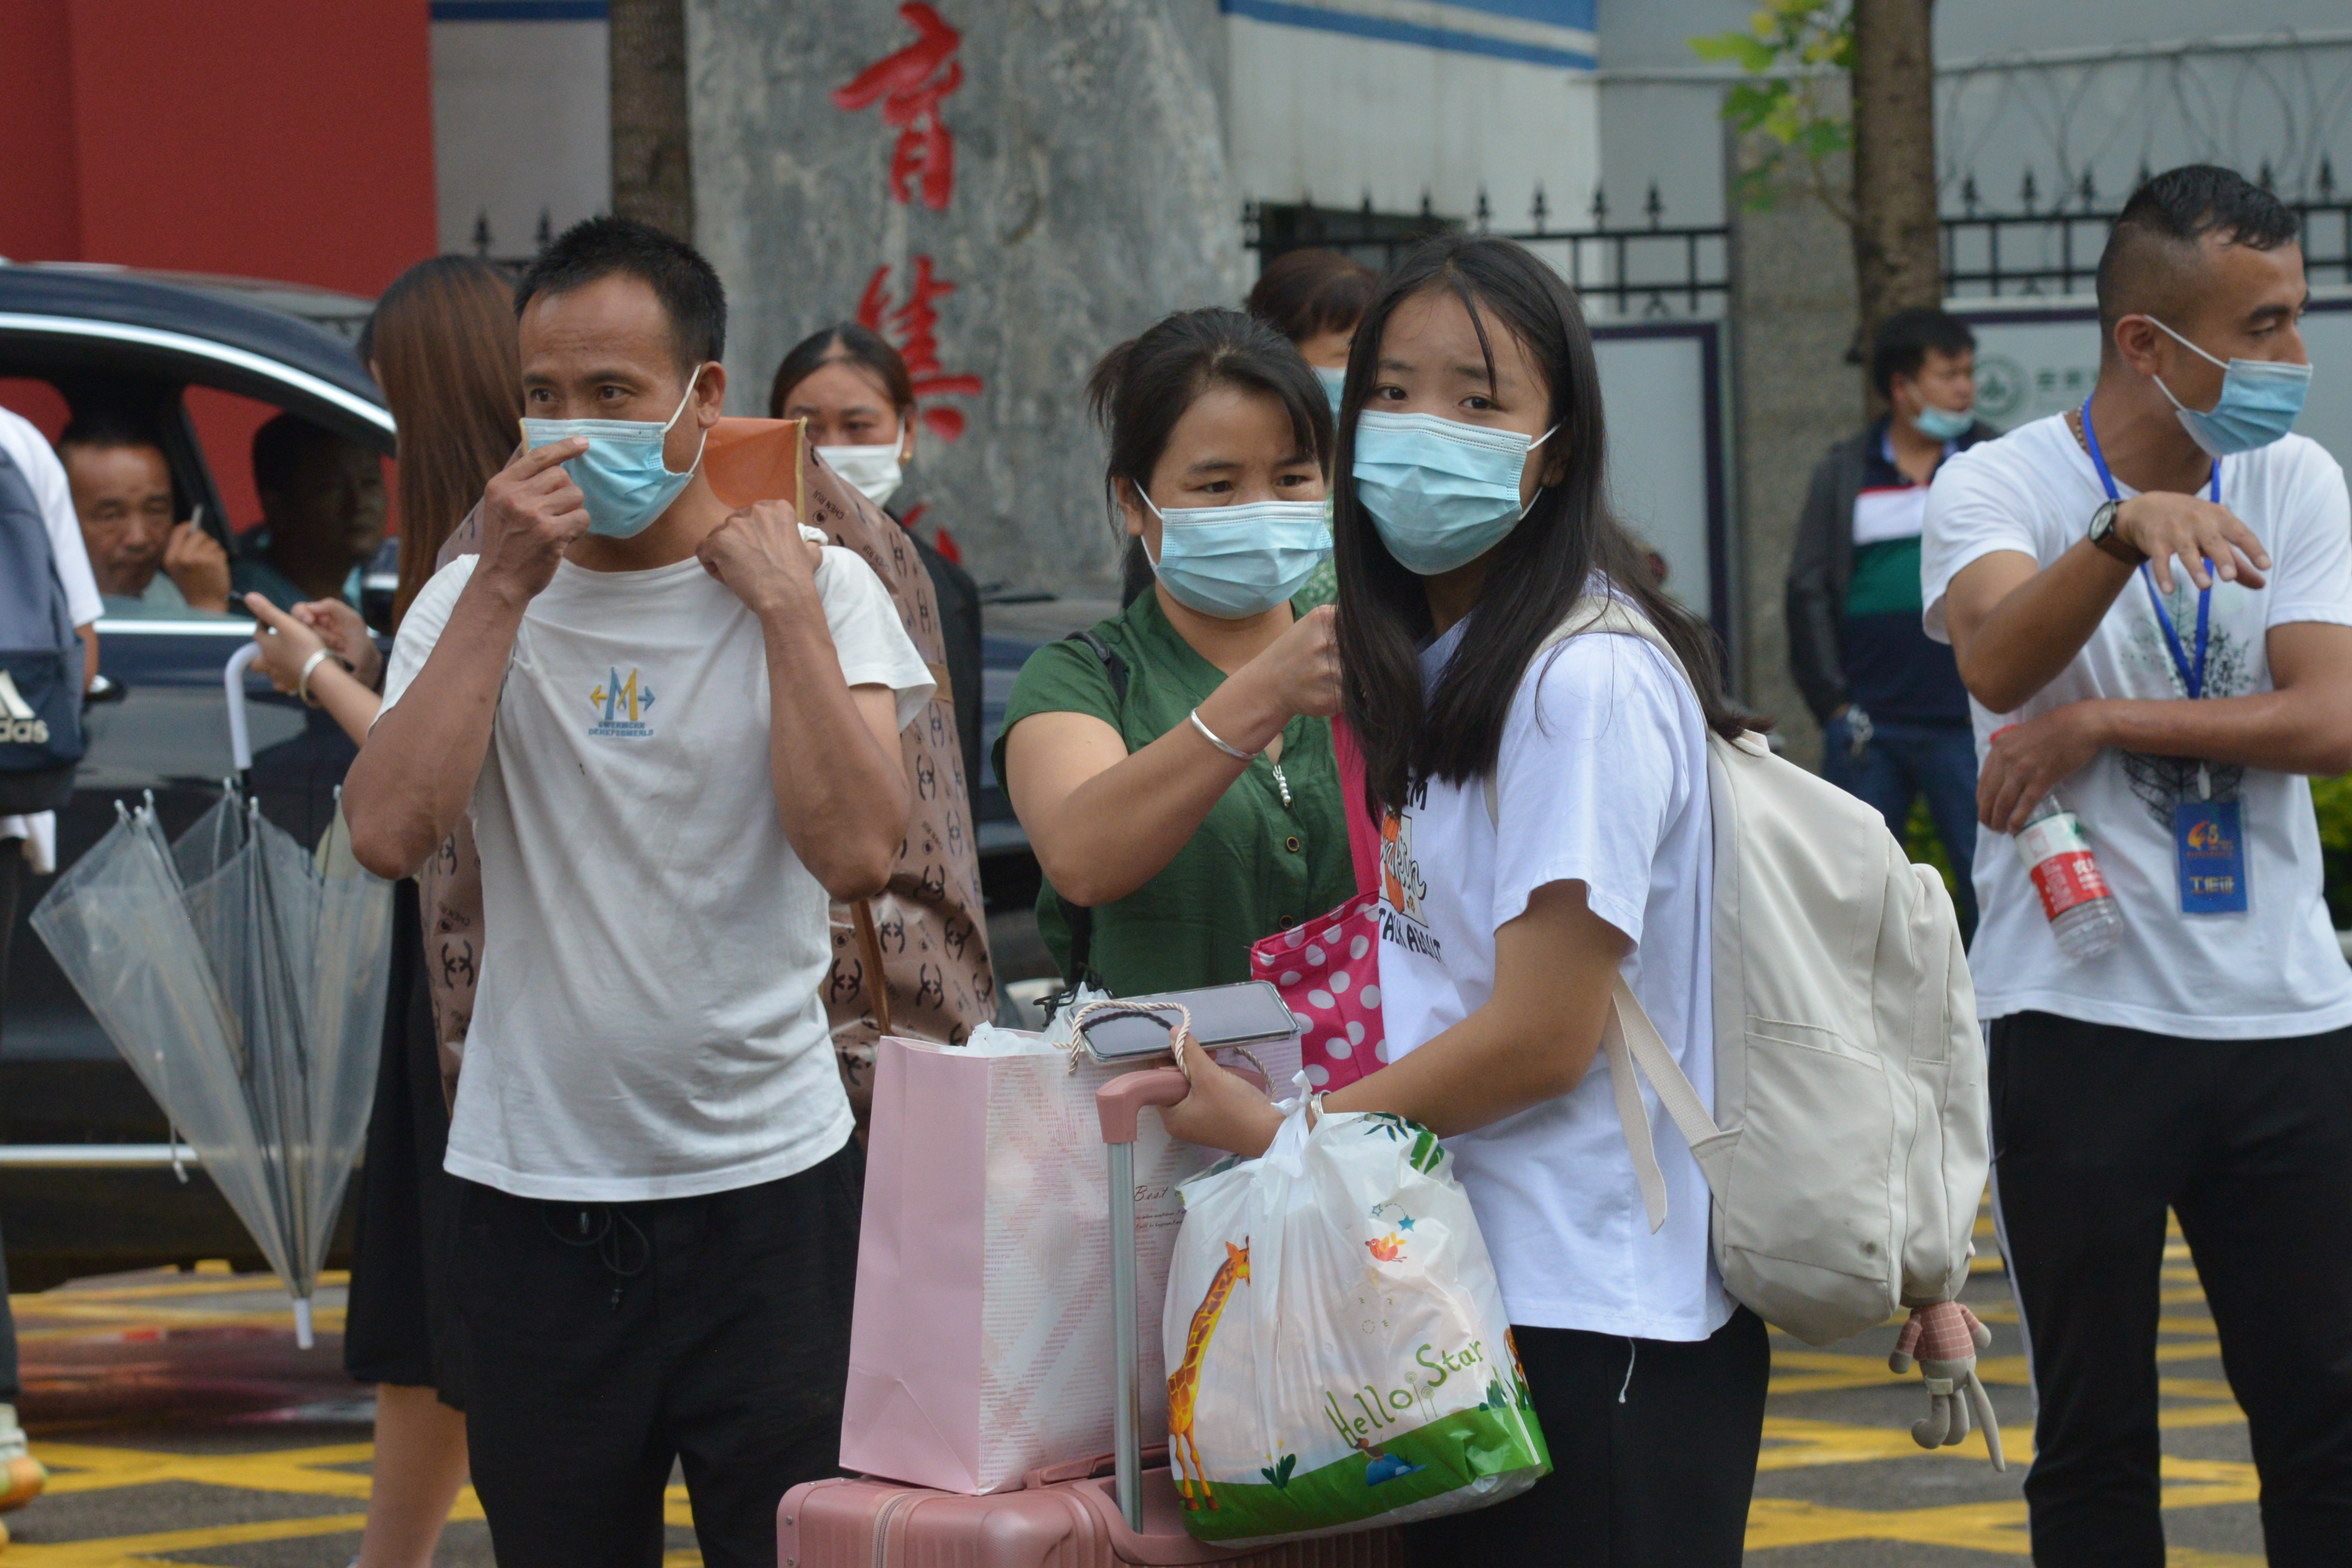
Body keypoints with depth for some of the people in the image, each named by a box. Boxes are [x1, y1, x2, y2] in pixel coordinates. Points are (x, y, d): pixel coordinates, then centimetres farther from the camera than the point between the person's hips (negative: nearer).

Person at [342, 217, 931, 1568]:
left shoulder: (818, 588, 1)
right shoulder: (477, 603, 6)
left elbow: (858, 852, -14)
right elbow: (392, 834, -12)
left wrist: (787, 607, -13)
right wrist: (502, 589, -12)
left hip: (768, 1173, -2)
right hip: (535, 1191, 2)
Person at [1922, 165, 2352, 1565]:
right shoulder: (2000, 486, -5)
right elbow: (2000, 664, -27)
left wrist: (2097, 724, -14)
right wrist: (2127, 528, -44)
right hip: (2082, 1017, -3)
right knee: (2096, 1433, 5)